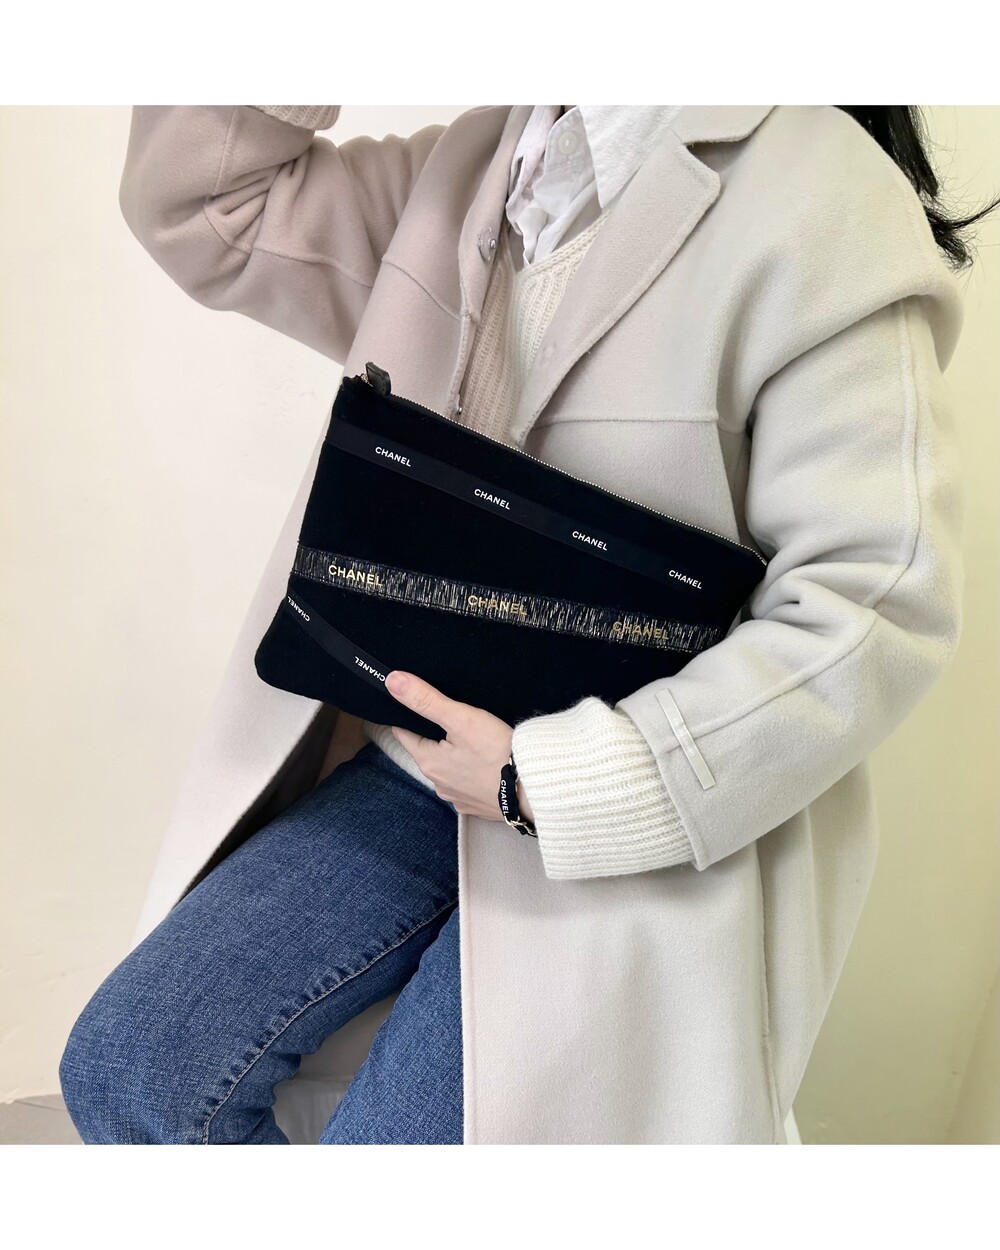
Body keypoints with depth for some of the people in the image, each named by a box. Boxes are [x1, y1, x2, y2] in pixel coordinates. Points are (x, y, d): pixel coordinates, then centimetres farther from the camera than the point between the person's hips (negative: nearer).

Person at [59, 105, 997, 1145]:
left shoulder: (823, 204, -16)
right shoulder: (476, 160, 7)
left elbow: (880, 601, -21)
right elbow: (205, 211, 13)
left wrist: (551, 781, -21)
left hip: (634, 824, -6)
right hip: (420, 753, 6)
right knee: (124, 1068, -1)